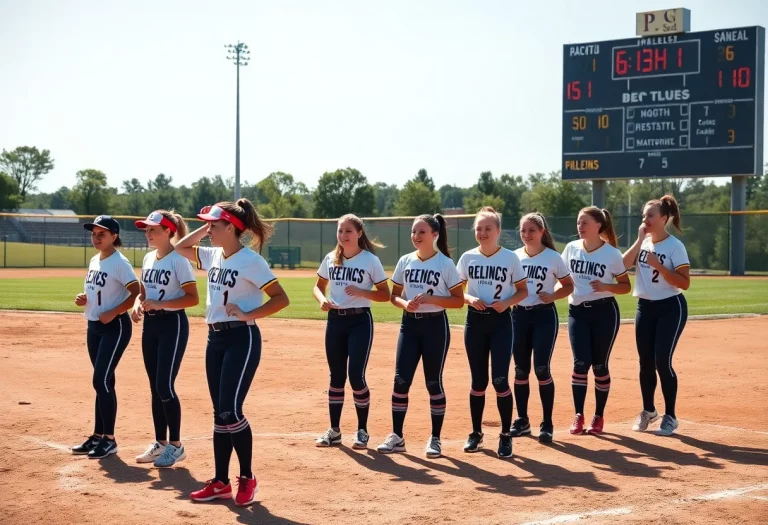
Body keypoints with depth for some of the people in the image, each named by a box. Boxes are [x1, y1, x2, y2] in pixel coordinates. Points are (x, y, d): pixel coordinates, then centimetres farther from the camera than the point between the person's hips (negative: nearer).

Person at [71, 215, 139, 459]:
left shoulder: (119, 262, -15)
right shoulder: (94, 261, 12)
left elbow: (137, 293, -21)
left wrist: (112, 313, -23)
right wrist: (84, 299, 2)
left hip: (115, 327, -9)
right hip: (94, 326, 9)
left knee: (102, 380, -10)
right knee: (103, 381, 12)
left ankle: (109, 439, -2)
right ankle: (98, 436, 18)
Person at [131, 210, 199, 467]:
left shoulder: (178, 260, -13)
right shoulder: (148, 258, 11)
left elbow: (193, 298, -16)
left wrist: (160, 304, -24)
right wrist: (138, 305, -2)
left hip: (172, 324, -8)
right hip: (150, 325, 8)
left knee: (165, 385, -9)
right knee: (155, 387, 10)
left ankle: (176, 446, 2)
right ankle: (160, 443, 19)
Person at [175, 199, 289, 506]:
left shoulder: (251, 261, -13)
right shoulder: (213, 255, 10)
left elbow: (281, 299, -15)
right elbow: (181, 248, 24)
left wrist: (246, 314, -22)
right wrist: (206, 228, 11)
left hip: (241, 338, -8)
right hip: (215, 338, 8)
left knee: (230, 411, -12)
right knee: (219, 413, 10)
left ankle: (247, 478, 3)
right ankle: (221, 482, 16)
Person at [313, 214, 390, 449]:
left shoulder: (370, 260, -7)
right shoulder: (330, 259, 6)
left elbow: (385, 295, -5)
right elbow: (319, 286, 17)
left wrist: (361, 292, -21)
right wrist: (322, 299, -5)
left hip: (360, 321, -4)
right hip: (335, 320, 4)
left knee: (356, 376, -8)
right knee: (336, 376, 9)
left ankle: (362, 431, 7)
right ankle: (334, 430, 18)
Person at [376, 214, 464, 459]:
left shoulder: (445, 263, -5)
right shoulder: (405, 261, 7)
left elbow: (458, 300, -6)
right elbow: (394, 295, 12)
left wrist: (431, 298, -19)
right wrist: (404, 303, -10)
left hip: (435, 325, -3)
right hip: (409, 324, 4)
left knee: (433, 382, 2)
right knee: (400, 380, -2)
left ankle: (435, 439, 12)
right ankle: (396, 436, 7)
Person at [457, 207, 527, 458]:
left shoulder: (510, 258, -3)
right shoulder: (468, 257, 2)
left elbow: (523, 290, 3)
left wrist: (507, 302, -15)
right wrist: (470, 299, -13)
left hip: (501, 321, -2)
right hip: (475, 321, 2)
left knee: (500, 379, -10)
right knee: (478, 381, 8)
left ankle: (506, 435, 2)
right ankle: (476, 433, 21)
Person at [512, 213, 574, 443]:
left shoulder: (553, 257, -4)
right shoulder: (514, 257, 5)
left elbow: (569, 286, 2)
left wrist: (552, 296, -16)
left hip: (544, 315, -4)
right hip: (519, 315, 4)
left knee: (542, 369, -9)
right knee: (521, 370, 7)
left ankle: (547, 424, 0)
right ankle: (522, 420, 18)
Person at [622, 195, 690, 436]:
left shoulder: (674, 246, -11)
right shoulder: (643, 243, 6)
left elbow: (684, 283, -17)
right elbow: (623, 265, -9)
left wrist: (657, 265, -23)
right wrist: (640, 240, -10)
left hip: (670, 308, -6)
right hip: (645, 307, 6)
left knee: (662, 362, -9)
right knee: (646, 363, 10)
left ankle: (670, 417, 5)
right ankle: (648, 410, 27)